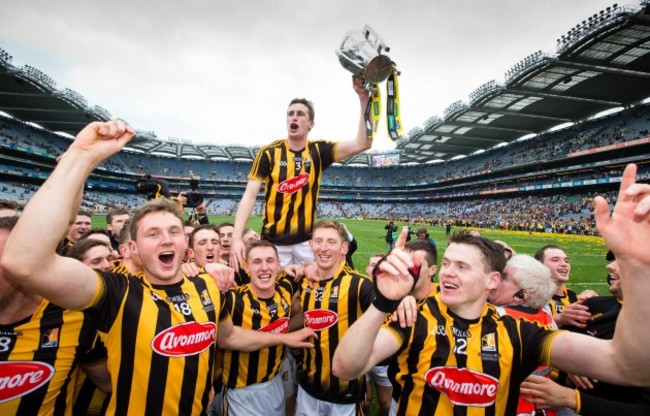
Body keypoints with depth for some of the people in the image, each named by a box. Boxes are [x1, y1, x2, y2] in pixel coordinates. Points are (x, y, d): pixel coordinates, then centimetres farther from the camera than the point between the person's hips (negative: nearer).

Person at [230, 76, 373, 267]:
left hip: (306, 240, 2)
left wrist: (364, 99, -18)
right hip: (274, 240, -1)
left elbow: (362, 144, -12)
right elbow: (249, 196, -9)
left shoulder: (319, 151, -1)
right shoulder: (269, 152, -5)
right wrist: (236, 238, -19)